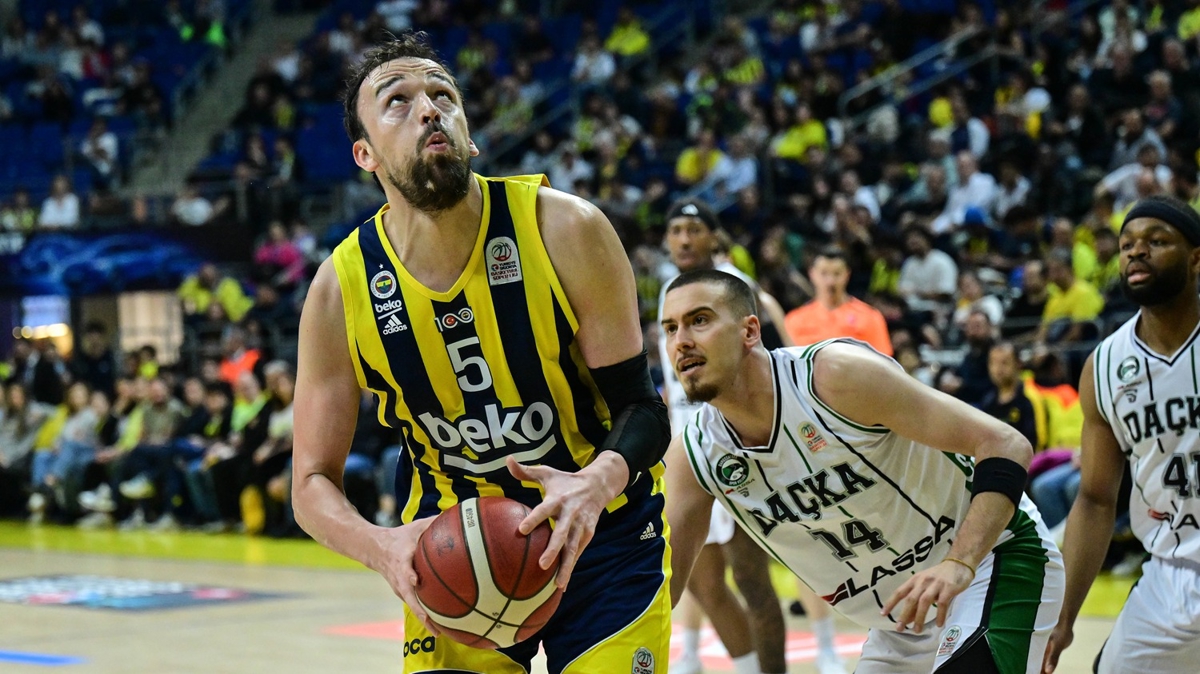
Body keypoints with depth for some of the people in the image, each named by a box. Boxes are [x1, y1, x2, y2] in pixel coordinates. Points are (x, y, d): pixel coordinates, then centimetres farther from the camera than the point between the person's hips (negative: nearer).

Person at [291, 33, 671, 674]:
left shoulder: (565, 229, -18)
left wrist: (598, 482, -35)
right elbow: (313, 482, -6)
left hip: (600, 531, -1)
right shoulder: (341, 288, -13)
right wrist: (383, 548, -28)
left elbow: (641, 407, -12)